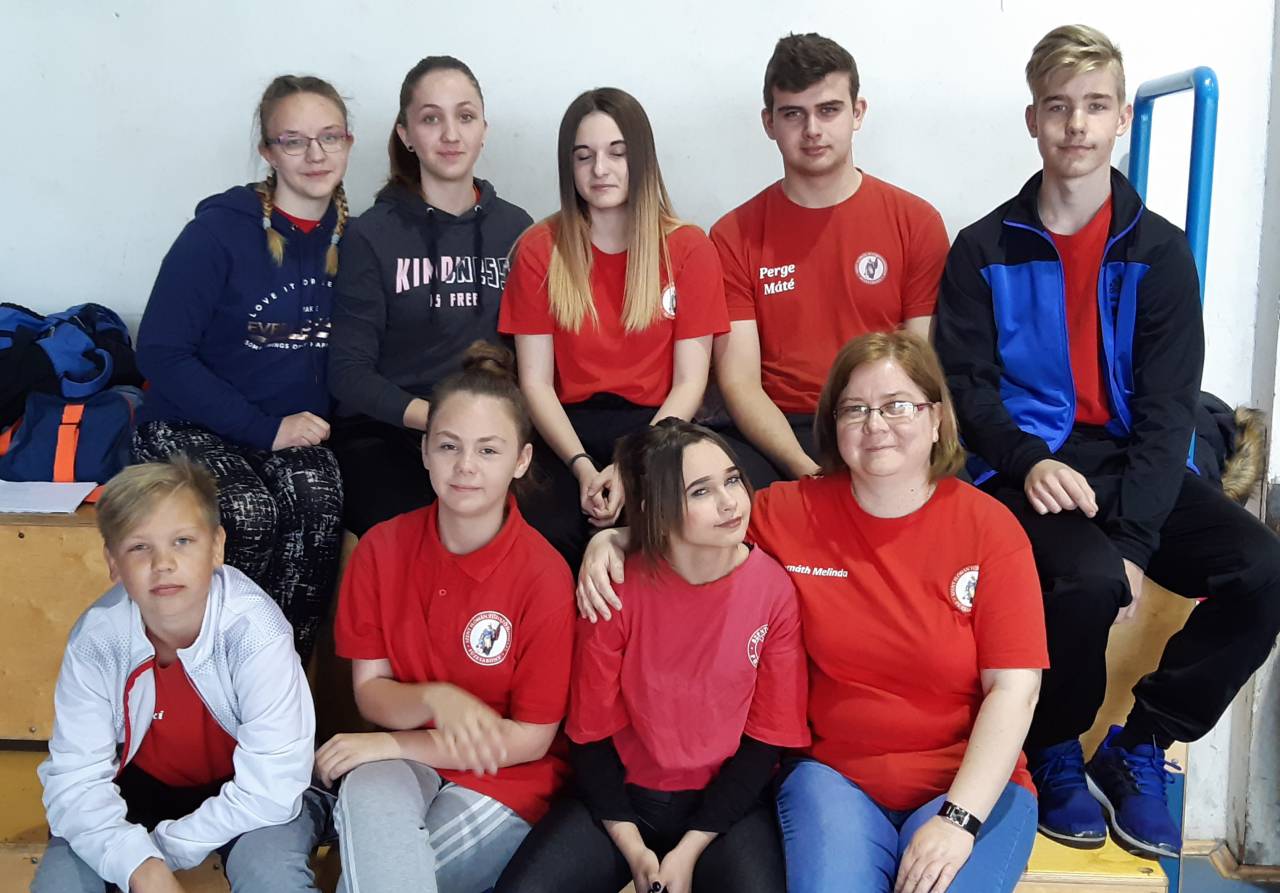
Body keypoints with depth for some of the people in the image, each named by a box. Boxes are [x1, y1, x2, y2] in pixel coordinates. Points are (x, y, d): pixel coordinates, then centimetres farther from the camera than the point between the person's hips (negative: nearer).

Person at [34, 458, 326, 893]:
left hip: (248, 804, -3)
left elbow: (272, 788, -30)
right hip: (145, 788, 4)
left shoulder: (254, 629, -29)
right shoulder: (95, 637, -19)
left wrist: (165, 849, -25)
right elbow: (75, 779, -19)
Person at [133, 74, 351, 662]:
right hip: (188, 429, -3)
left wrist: (317, 419, -7)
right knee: (253, 513, -33)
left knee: (319, 498, -30)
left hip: (293, 433, 3)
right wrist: (264, 428, -17)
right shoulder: (219, 231, -10)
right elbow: (160, 353, -12)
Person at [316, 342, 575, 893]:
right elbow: (369, 692, -2)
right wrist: (436, 701, -25)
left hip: (505, 782, -3)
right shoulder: (382, 548, -5)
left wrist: (389, 744, -14)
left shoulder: (544, 577, -16)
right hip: (400, 764, 3)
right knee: (368, 795, -31)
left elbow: (531, 739, -12)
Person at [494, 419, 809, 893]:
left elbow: (766, 738, -6)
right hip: (623, 796, 1)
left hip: (727, 801, 0)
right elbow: (592, 729, -3)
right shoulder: (618, 588, -12)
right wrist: (633, 849, -11)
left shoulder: (774, 588, -12)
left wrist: (688, 851, -12)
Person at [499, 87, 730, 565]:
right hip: (568, 434, 1)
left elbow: (689, 381, -1)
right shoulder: (539, 250, 6)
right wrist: (582, 466, -16)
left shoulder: (689, 249, 4)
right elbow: (536, 381, 1)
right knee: (545, 534, -29)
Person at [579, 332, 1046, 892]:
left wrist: (959, 818, -18)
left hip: (973, 782, 0)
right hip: (834, 773, 1)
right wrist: (611, 540, -6)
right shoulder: (791, 512, -3)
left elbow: (1014, 689, -9)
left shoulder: (990, 527, -6)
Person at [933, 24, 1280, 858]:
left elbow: (1169, 406, -2)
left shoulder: (1160, 251, 6)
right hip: (1029, 467, -3)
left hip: (1135, 462, 3)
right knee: (1089, 578, -33)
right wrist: (1029, 461, -22)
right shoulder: (985, 250, 4)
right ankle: (1054, 753, -1)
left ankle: (1139, 749, 1)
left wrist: (1135, 536, -16)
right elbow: (966, 384, -1)